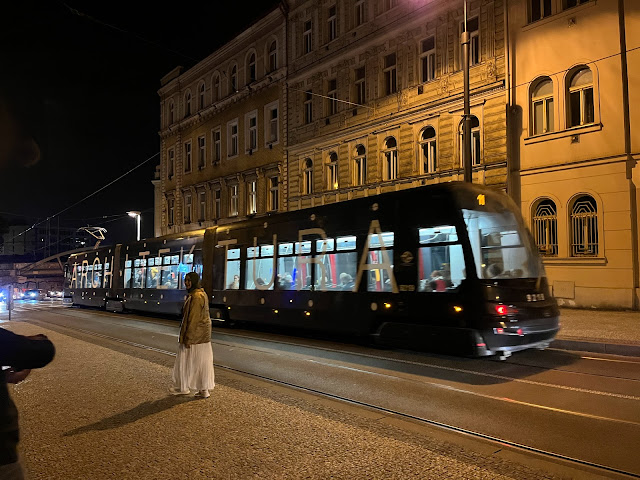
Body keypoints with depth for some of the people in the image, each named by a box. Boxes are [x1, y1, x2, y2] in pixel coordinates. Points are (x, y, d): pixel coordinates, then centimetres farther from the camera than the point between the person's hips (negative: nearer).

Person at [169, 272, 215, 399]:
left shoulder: (196, 296, -20)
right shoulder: (201, 294, 12)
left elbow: (193, 318, -22)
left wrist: (188, 337, -20)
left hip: (195, 332, -10)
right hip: (204, 334, 10)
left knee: (187, 360, 5)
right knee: (202, 361, 11)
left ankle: (183, 387, 20)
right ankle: (204, 389, 15)